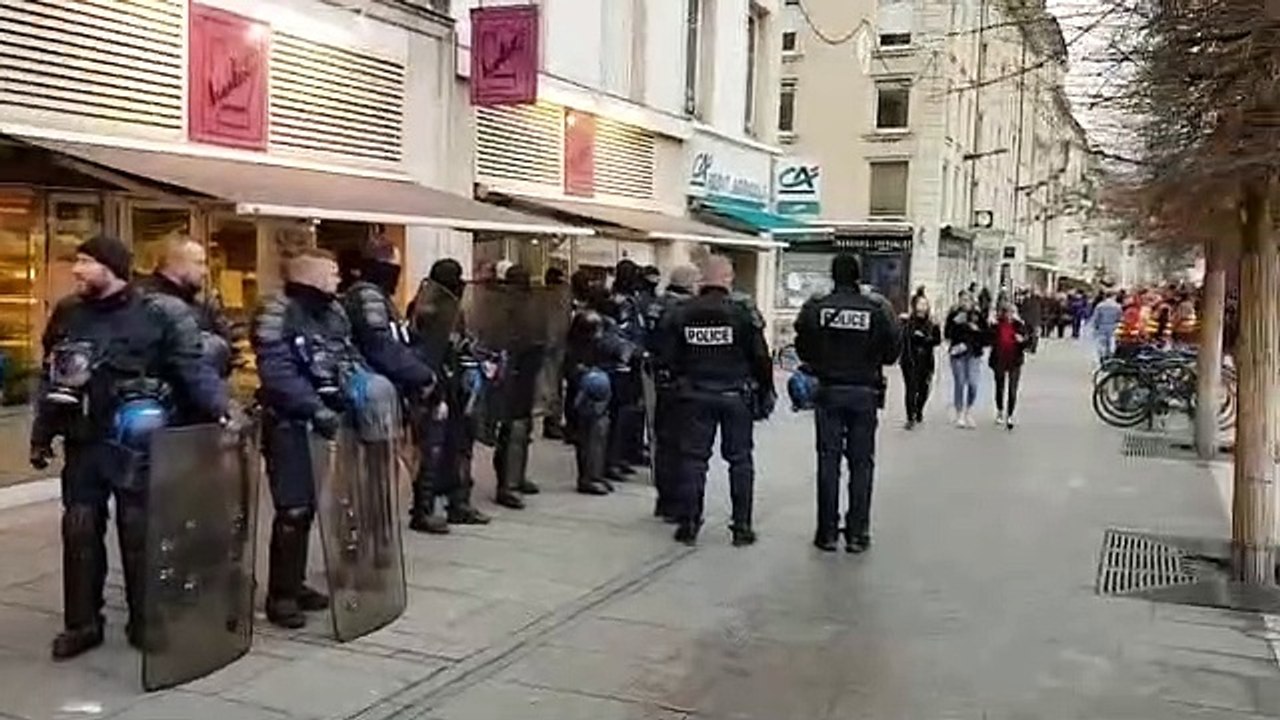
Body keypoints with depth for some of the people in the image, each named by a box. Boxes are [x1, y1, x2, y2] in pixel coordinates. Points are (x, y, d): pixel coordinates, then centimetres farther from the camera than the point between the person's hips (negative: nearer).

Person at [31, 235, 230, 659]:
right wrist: (41, 435, 14)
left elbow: (193, 367, -11)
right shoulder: (67, 314, 7)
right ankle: (82, 623, 19)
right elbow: (51, 379, 14)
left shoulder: (157, 314, -8)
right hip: (83, 443, 4)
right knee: (80, 531, 8)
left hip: (135, 445, -4)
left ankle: (144, 622, 15)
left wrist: (221, 408, -24)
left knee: (138, 532, 4)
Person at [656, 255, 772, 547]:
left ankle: (689, 525, 11)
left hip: (694, 395, 2)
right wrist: (765, 393, 5)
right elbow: (761, 358, -6)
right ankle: (741, 527, 11)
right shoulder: (743, 313, -9)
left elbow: (666, 357, 0)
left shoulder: (679, 313, -3)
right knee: (740, 460, 8)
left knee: (693, 457, 9)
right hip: (735, 396, -1)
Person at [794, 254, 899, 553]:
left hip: (828, 391, 1)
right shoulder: (877, 309, -9)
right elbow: (892, 353, -3)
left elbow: (802, 349, -1)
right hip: (865, 393, 0)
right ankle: (857, 534, 11)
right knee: (861, 463, 8)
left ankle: (827, 532, 11)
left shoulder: (815, 307, -7)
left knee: (828, 461, 8)